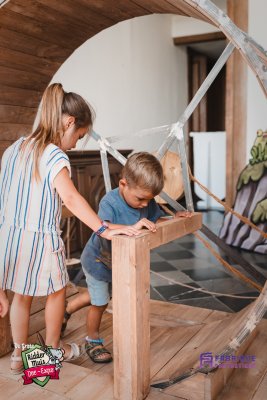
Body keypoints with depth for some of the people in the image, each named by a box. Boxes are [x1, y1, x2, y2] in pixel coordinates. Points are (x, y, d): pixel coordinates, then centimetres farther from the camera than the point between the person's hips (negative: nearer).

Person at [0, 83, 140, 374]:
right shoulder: (55, 156, -18)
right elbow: (71, 198, -31)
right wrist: (105, 230, -33)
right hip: (41, 240, -6)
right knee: (56, 293, 18)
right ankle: (53, 350, 37)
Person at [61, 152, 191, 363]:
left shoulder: (147, 202, -15)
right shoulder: (110, 202, -35)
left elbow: (157, 220, -4)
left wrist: (175, 217, -21)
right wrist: (131, 227, -62)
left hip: (117, 261, 7)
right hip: (98, 260, -7)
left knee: (98, 296, 27)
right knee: (100, 303, 12)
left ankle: (66, 310, 51)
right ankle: (93, 341, 38)